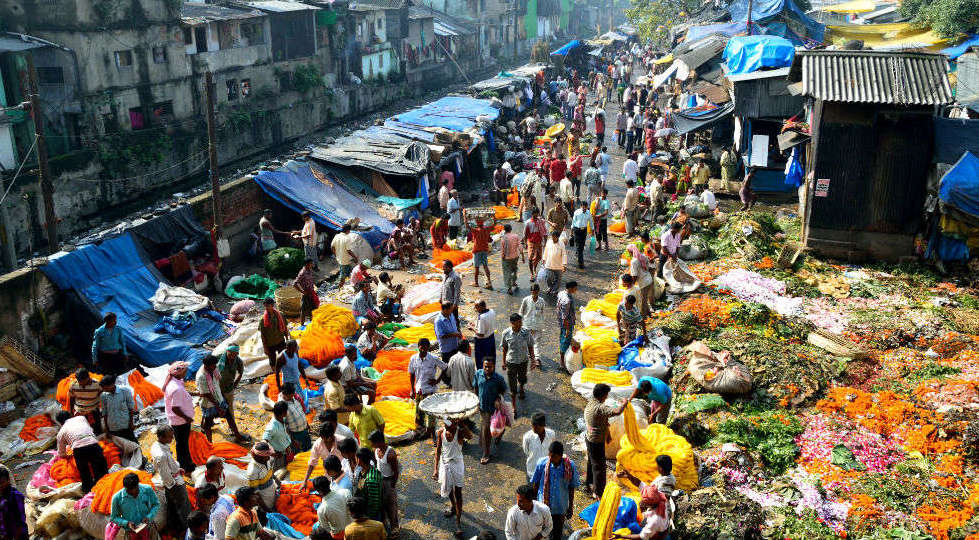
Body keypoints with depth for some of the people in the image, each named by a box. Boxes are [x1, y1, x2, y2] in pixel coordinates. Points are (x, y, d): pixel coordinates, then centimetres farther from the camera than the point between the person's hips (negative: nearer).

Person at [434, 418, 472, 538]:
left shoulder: (460, 431, -22)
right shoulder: (441, 431, -12)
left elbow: (470, 436, -46)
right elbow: (438, 450, -1)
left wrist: (461, 424, -58)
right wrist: (436, 468, 0)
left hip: (457, 464, -4)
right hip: (444, 464, 4)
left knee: (458, 492, -3)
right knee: (447, 488, 23)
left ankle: (458, 522, 4)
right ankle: (453, 506, 52)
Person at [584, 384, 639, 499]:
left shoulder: (590, 403, 1)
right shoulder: (600, 408, -31)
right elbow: (617, 411, -45)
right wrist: (630, 398, -35)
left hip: (589, 438, 10)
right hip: (596, 442, -10)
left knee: (592, 461, 28)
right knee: (599, 466, 5)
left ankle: (589, 482, 48)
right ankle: (598, 492, 17)